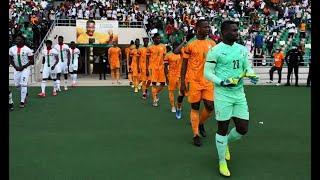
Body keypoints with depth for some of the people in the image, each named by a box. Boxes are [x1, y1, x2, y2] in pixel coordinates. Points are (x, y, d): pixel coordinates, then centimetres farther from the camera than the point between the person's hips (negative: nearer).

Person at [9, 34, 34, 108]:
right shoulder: (12, 49, 0)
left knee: (23, 84, -10)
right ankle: (25, 93, 38)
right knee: (17, 85, 8)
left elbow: (31, 61, -7)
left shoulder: (27, 49, -12)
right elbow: (10, 59, 9)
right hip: (16, 69, 5)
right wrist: (15, 66, -5)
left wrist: (23, 67, -15)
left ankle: (22, 101, -2)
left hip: (25, 69, -5)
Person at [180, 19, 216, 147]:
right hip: (194, 81, -3)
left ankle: (201, 123, 30)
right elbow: (184, 64, -2)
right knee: (195, 108, 4)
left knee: (210, 106, 0)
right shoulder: (190, 44, -6)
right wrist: (182, 82, -5)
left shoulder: (212, 43, 6)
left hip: (208, 81, 4)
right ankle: (196, 135, 14)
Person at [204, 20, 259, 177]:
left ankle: (226, 142, 39)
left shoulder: (242, 49, 9)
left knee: (243, 128, 7)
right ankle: (222, 162, 21)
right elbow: (207, 72, -9)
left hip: (239, 94, 6)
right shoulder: (216, 50, -10)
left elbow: (247, 67, 19)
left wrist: (251, 75, -3)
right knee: (223, 128, 4)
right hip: (223, 94, -6)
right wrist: (222, 82, -22)